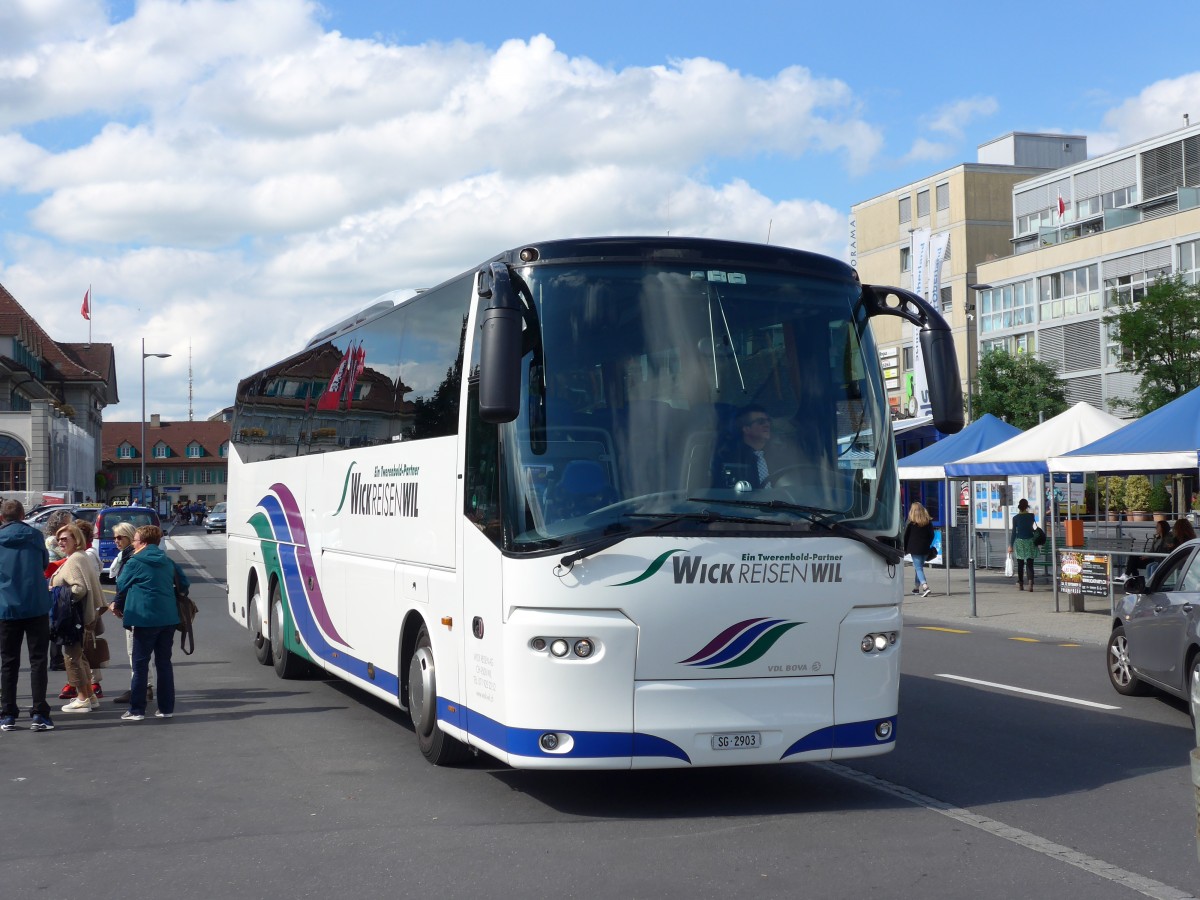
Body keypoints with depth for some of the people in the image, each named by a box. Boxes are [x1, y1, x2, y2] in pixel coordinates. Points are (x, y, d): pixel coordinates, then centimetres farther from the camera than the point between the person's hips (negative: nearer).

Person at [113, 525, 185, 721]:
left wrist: (117, 606, 22)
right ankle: (166, 708, 13)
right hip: (168, 618, 5)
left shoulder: (133, 563, -5)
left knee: (140, 665, 2)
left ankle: (136, 710, 3)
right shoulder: (168, 562, 10)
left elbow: (121, 587, 3)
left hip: (146, 619, -5)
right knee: (164, 662, 11)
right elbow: (183, 583, 15)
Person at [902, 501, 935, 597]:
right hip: (925, 549, 5)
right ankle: (917, 588, 26)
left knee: (918, 568, -5)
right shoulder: (928, 522, 5)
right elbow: (931, 536, 9)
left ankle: (925, 586, -25)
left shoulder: (910, 523, -7)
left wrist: (905, 549, 4)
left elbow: (906, 536, -4)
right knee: (919, 567, 18)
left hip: (915, 549, -5)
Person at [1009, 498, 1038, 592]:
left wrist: (1011, 545, 0)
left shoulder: (1016, 518, -5)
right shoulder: (1031, 516, -2)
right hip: (1030, 540, 0)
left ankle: (1020, 584, 13)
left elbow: (1014, 532, -5)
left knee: (1020, 565, 10)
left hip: (1019, 541, 0)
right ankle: (1031, 581, -24)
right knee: (1030, 564, -1)